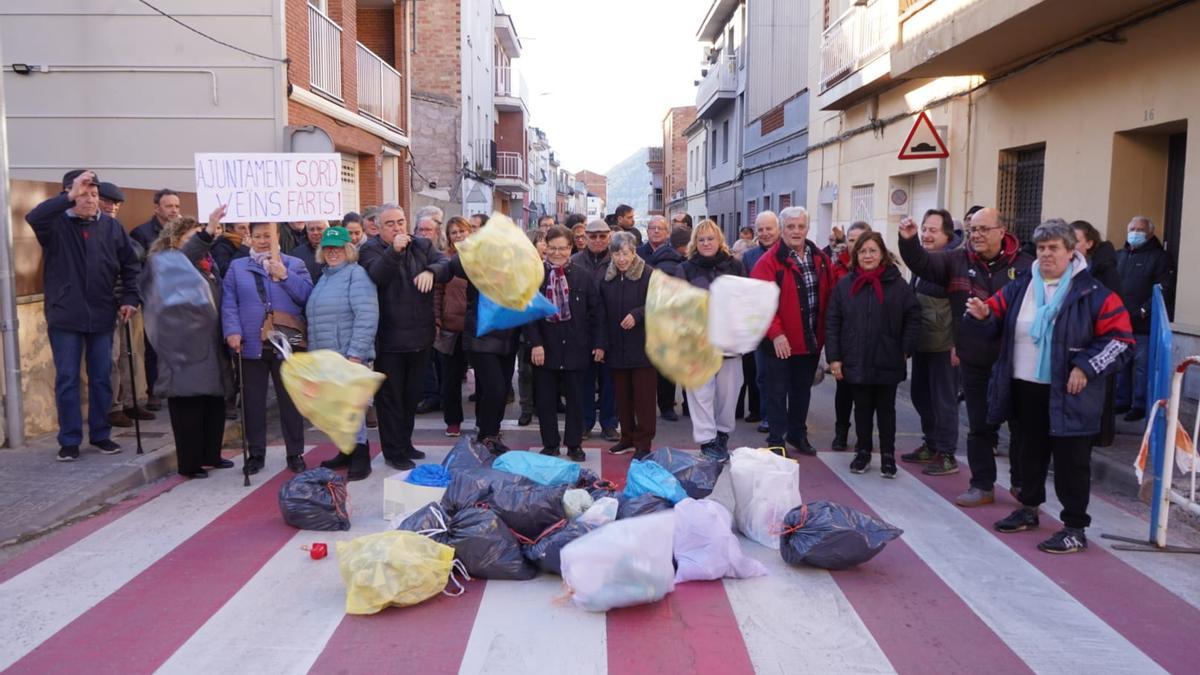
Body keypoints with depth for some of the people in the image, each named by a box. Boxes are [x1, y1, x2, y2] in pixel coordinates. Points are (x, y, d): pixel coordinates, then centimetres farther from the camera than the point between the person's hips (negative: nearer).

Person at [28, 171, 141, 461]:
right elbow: (34, 217, -27)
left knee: (102, 379, 10)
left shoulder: (111, 227, 3)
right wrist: (69, 197, -32)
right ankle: (69, 440, 12)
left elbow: (131, 265, 9)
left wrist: (130, 298, 0)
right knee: (67, 380, 3)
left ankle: (100, 434, 23)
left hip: (102, 317, 2)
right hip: (64, 317, -2)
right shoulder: (56, 224, -4)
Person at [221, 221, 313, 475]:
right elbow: (229, 304, 1)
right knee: (252, 402, 8)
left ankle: (295, 453, 16)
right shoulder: (237, 267, 11)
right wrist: (232, 331, -14)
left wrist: (284, 275, -15)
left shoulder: (294, 264, 8)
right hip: (251, 346, 1)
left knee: (291, 401, 6)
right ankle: (256, 453, 21)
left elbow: (307, 296, -7)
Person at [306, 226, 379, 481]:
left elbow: (367, 317, -20)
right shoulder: (325, 278, 19)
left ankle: (361, 457, 1)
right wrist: (314, 352, 20)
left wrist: (355, 353, -24)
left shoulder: (356, 274, -9)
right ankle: (346, 452, 25)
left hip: (348, 355, -9)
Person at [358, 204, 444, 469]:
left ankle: (405, 443, 31)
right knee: (390, 397, 4)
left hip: (420, 337, 5)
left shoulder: (422, 246, 8)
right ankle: (394, 452, 14)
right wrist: (394, 251, -37)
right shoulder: (370, 249, -6)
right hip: (389, 340, -5)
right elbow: (376, 275, -24)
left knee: (412, 396, 17)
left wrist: (430, 271, -24)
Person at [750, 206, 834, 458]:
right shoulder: (770, 261, -12)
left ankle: (798, 435, 34)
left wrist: (825, 332, 2)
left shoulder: (820, 259, 6)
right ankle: (776, 441, 15)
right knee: (778, 392, 5)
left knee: (802, 391, 19)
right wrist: (775, 333, -24)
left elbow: (829, 297, 9)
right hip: (781, 343, -5)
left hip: (811, 341, 6)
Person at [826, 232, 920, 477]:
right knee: (862, 408, 12)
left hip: (888, 362, -1)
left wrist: (905, 349, -4)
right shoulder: (844, 285, 1)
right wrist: (834, 357, -4)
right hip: (855, 362, 1)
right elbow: (832, 323, 1)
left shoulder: (897, 284, -4)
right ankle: (863, 452, 25)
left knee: (886, 408, 10)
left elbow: (913, 317, 1)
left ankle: (888, 455, 20)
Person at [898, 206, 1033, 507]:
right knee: (980, 426, 12)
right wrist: (909, 241, -24)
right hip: (974, 362, 2)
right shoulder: (957, 261, 2)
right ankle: (982, 485, 24)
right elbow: (922, 263, -7)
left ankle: (1022, 483, 30)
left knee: (1021, 425, 12)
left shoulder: (1024, 265, -7)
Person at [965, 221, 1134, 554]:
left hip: (1067, 394, -5)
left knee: (1071, 460, 0)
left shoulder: (1091, 292, -8)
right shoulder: (1020, 288, 7)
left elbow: (1121, 338, -8)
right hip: (1026, 388, 5)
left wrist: (1085, 368, -15)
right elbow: (997, 325, 13)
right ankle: (1029, 508, 35)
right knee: (1031, 451, 19)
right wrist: (983, 316, -10)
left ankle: (1075, 528, 10)